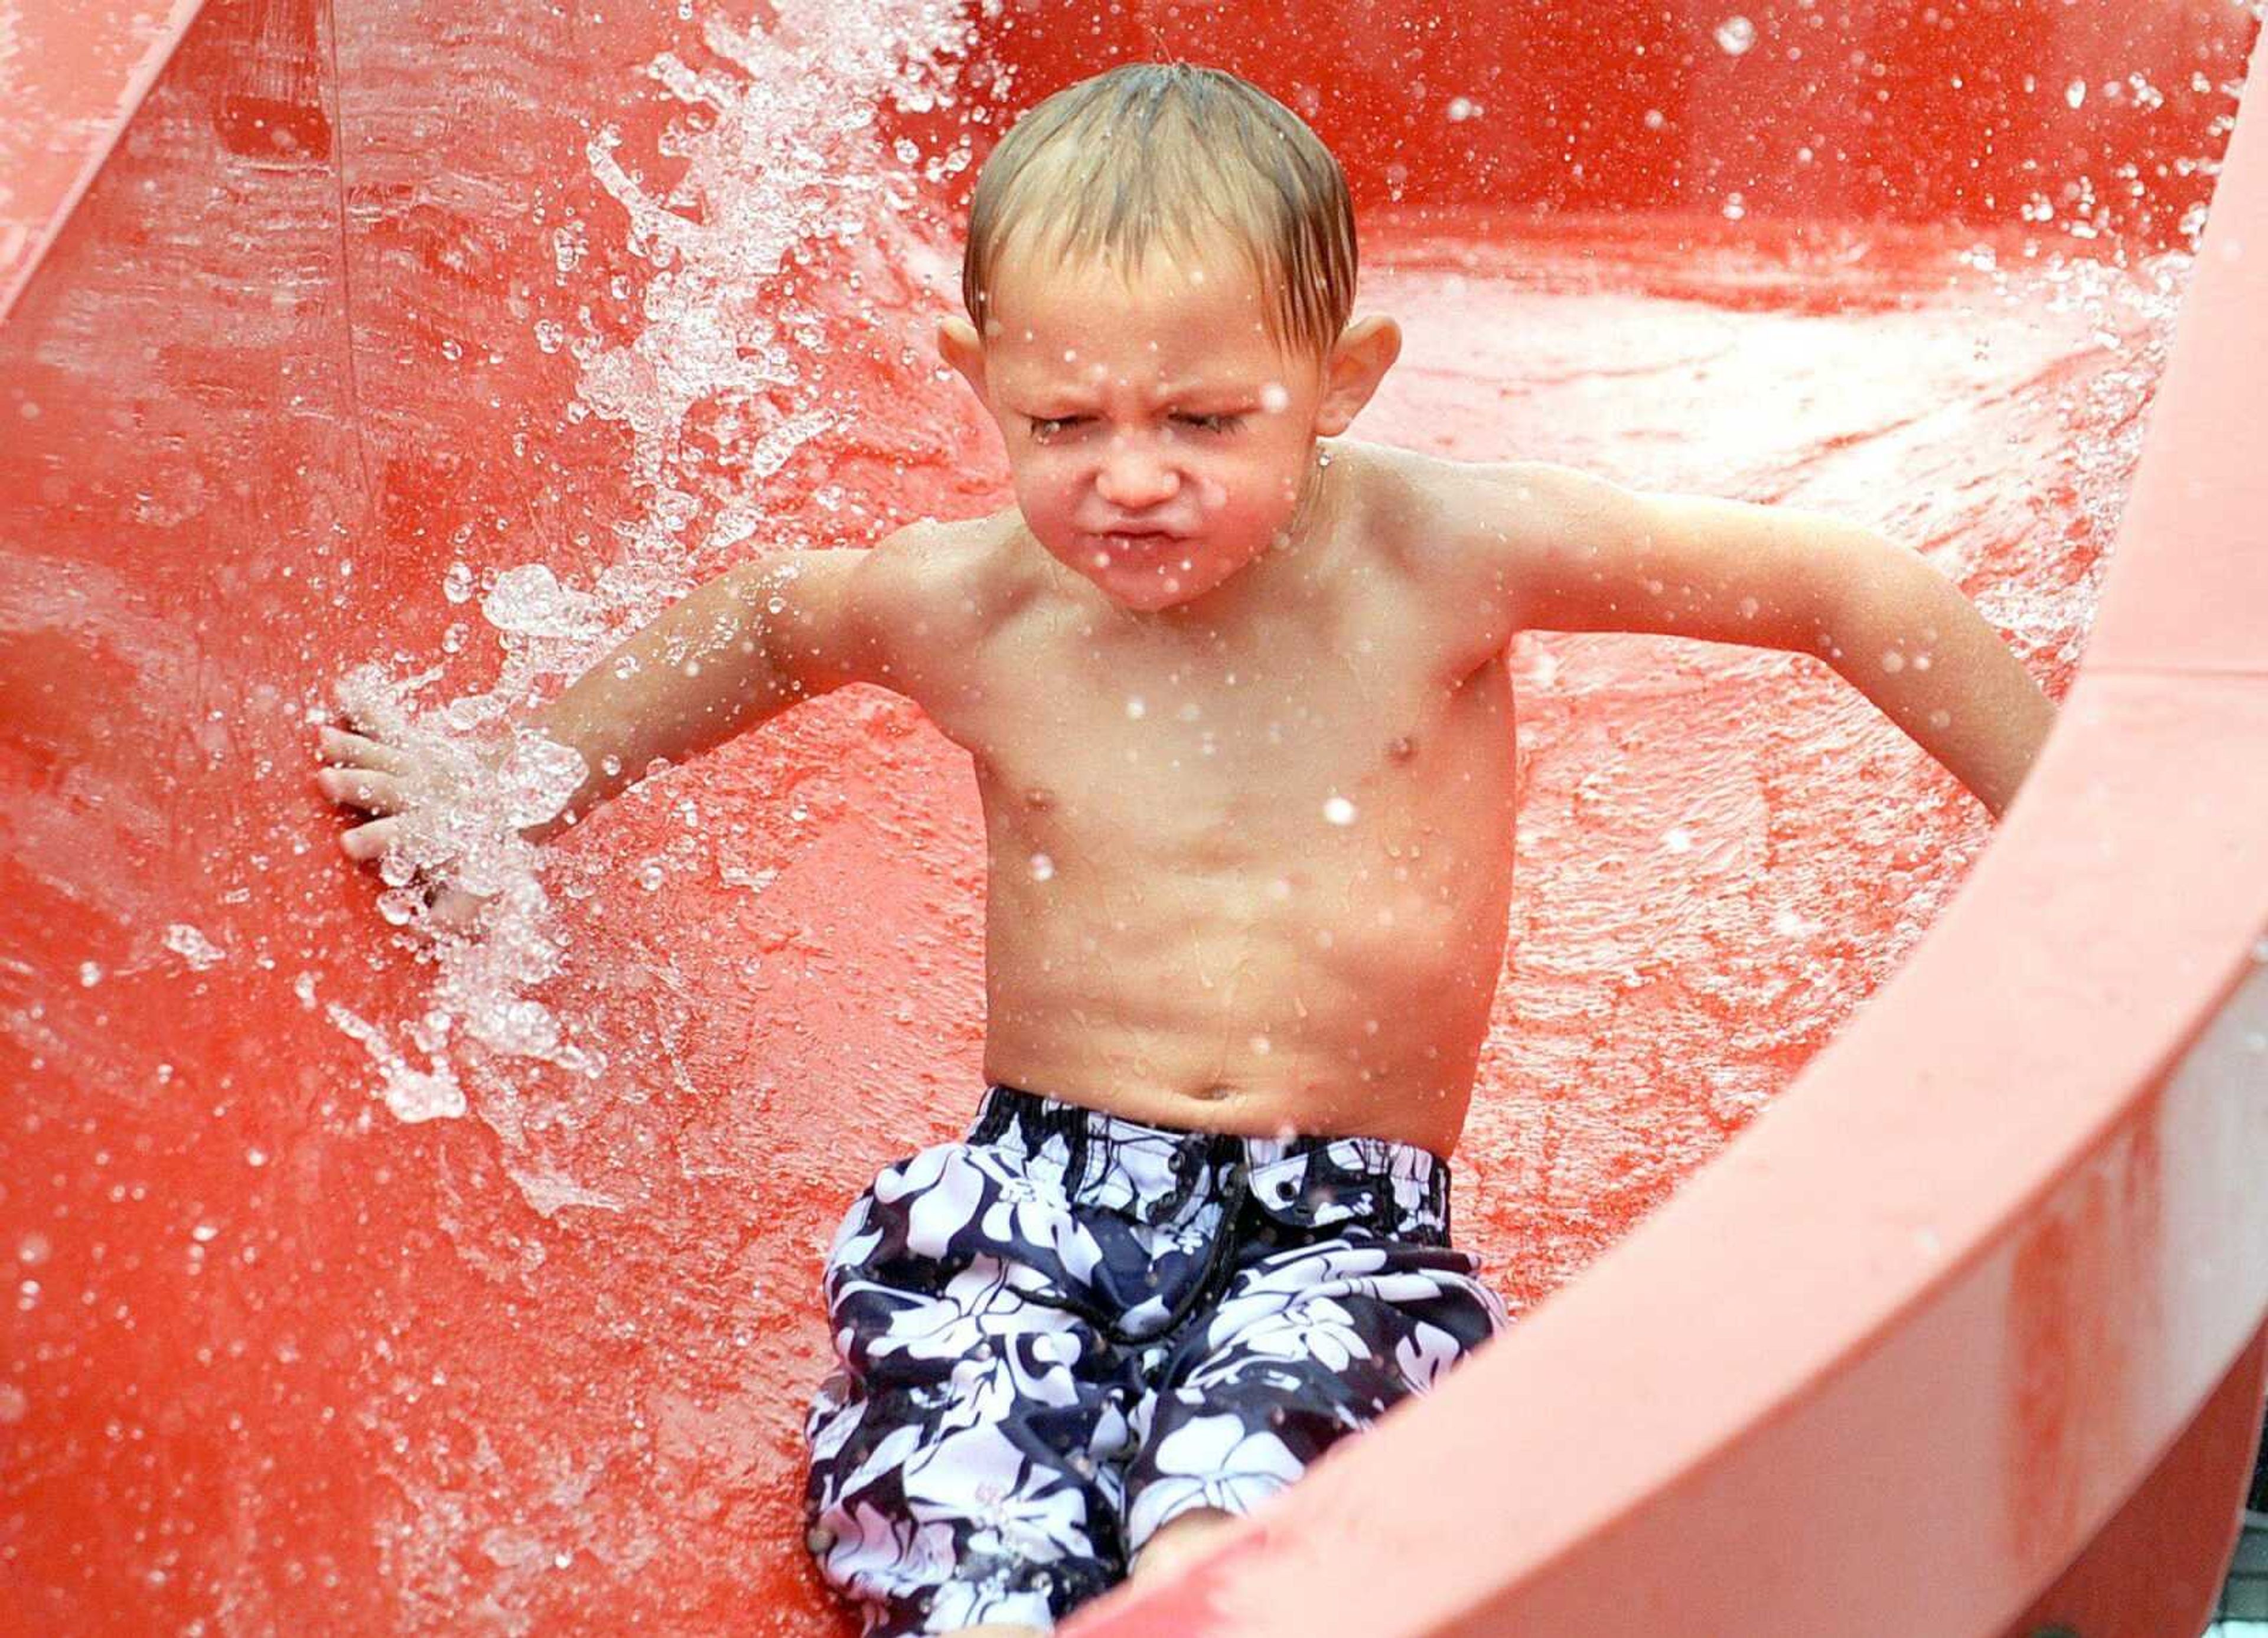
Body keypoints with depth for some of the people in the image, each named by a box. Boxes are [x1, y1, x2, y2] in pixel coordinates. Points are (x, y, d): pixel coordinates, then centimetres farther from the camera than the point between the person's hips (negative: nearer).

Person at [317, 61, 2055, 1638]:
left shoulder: (1437, 553, -7)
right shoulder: (974, 605, 1)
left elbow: (1841, 583, -1)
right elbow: (763, 618, 24)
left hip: (1341, 1218, -2)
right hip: (1031, 1188, 2)